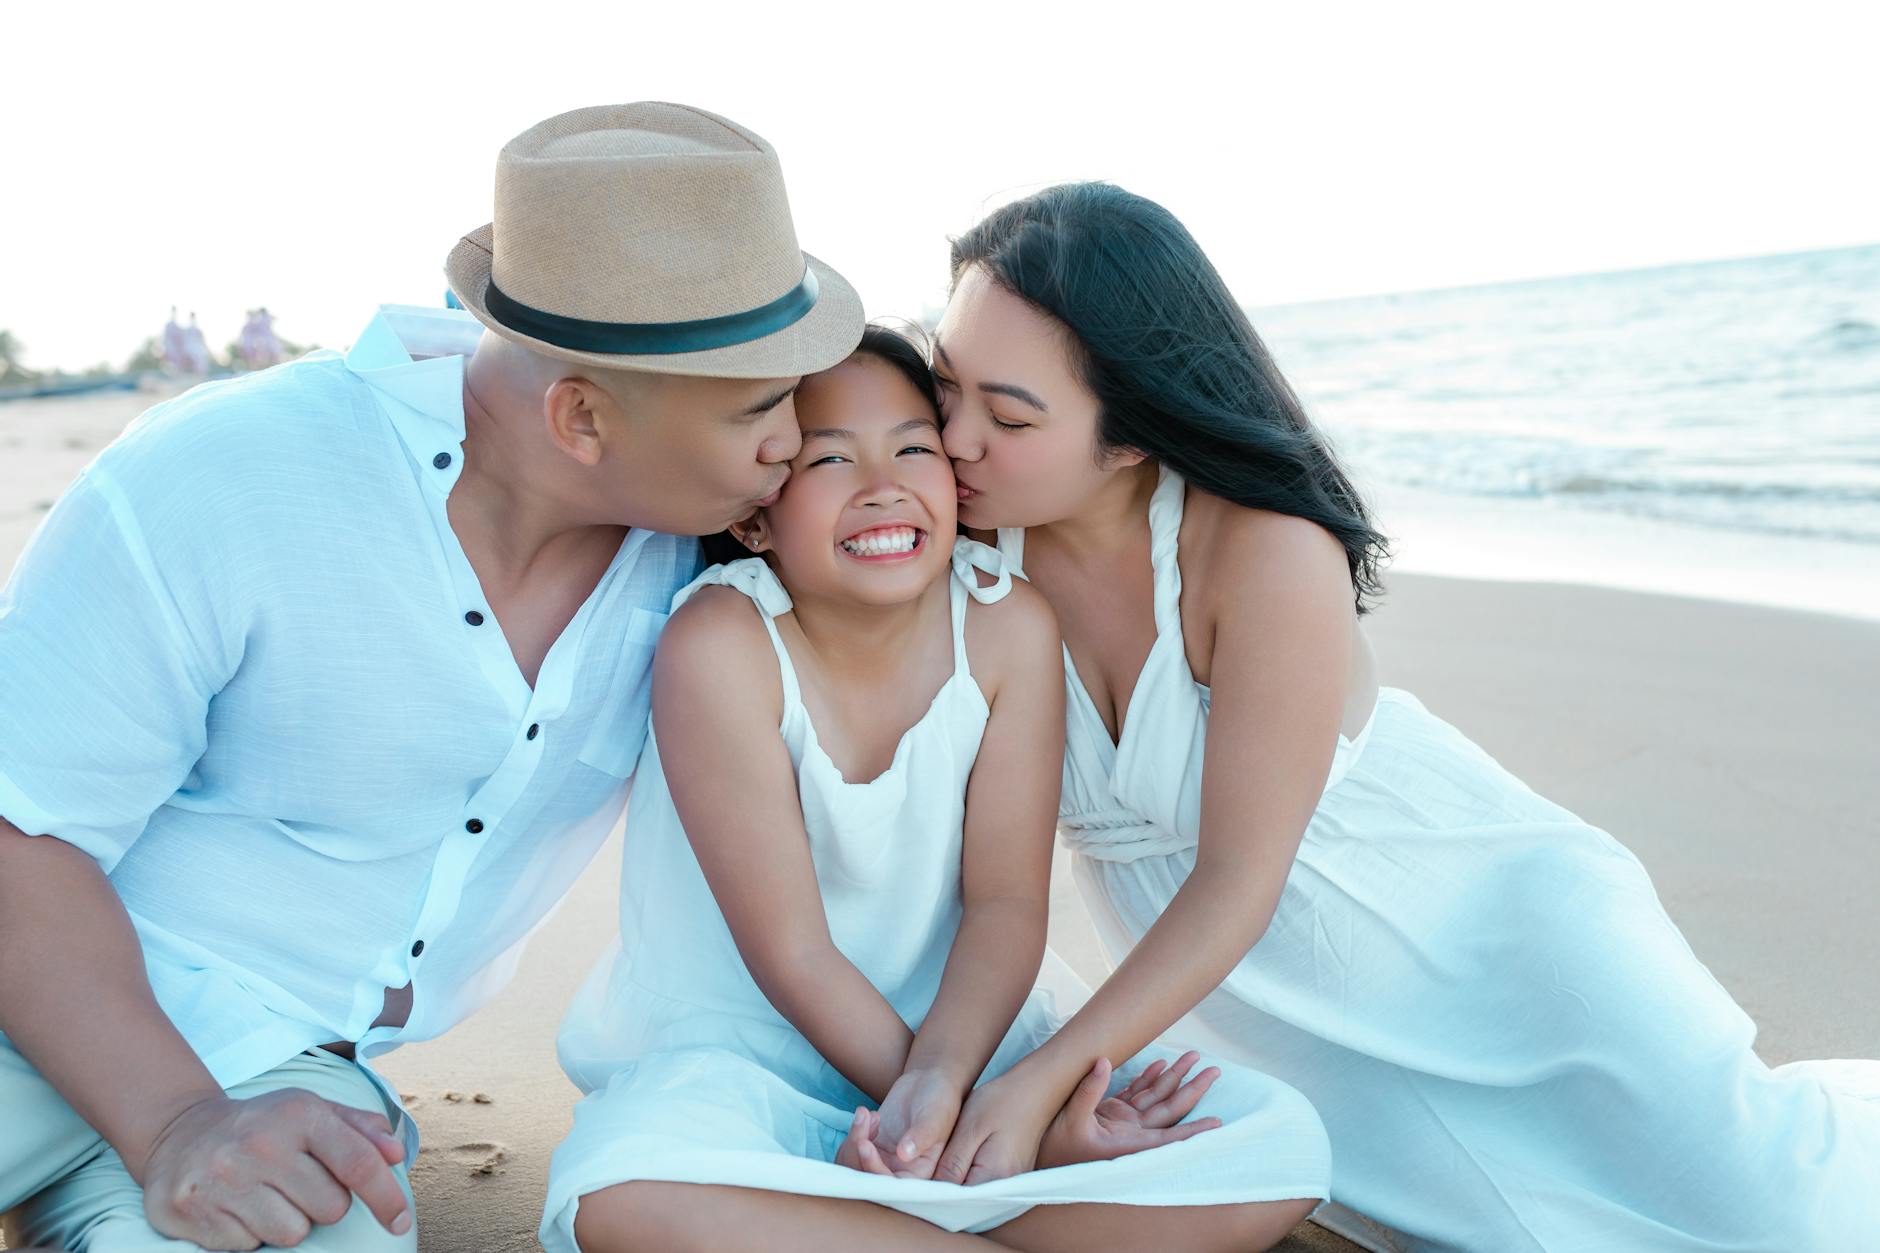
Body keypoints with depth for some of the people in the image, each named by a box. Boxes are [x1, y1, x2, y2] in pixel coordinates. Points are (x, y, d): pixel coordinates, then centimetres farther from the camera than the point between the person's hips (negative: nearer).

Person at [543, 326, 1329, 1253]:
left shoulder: (1007, 626, -9)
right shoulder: (720, 643, -19)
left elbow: (1006, 902, -9)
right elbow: (790, 952, -18)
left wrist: (941, 1080, -27)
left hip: (960, 1031, 4)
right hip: (739, 1046, -3)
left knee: (1282, 1145, -14)